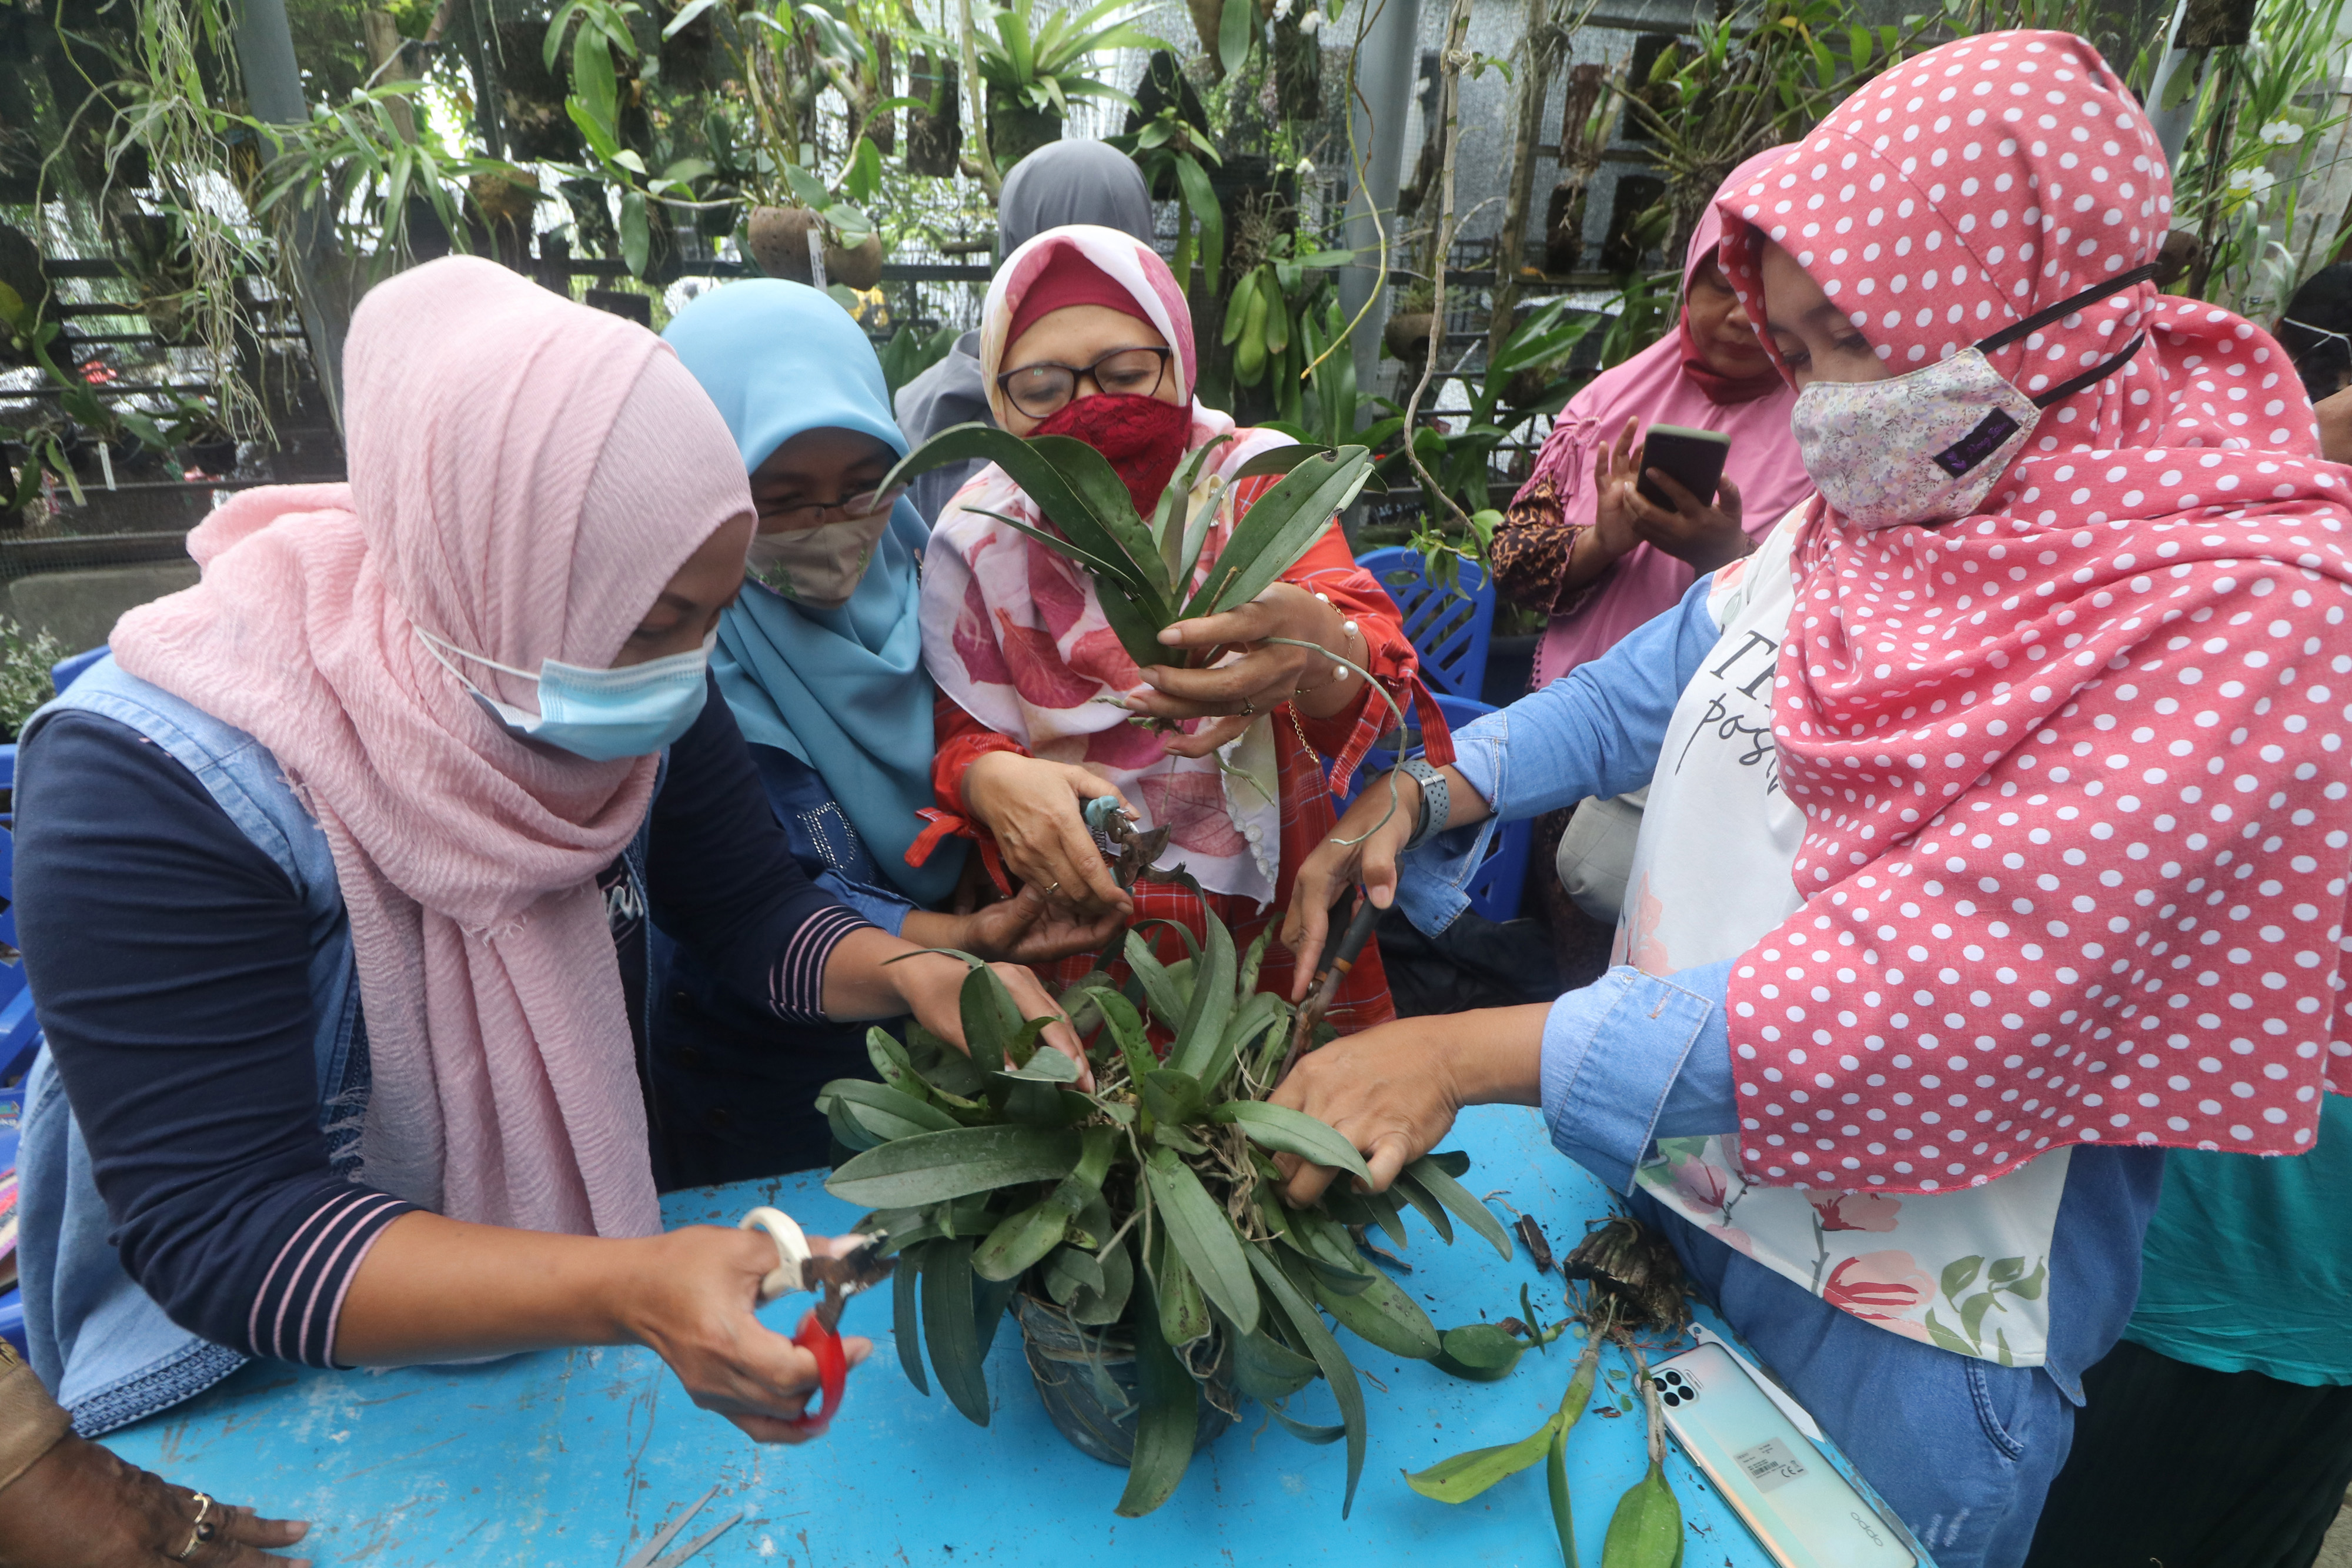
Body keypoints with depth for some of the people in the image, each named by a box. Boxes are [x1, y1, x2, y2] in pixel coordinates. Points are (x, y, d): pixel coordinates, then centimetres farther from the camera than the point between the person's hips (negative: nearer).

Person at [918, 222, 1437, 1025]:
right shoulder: (977, 537, 0)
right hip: (1073, 906, 0)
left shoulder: (1256, 476, -3)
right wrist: (991, 780, -23)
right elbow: (957, 734, 2)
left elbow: (1364, 650, -18)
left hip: (1275, 901, 0)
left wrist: (1318, 649, -43)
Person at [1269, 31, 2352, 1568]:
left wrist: (1477, 1053, -34)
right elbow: (1648, 685, 8)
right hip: (1659, 1181, 6)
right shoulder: (1854, 514, -3)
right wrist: (1429, 798, -7)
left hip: (1909, 1324, -5)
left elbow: (1928, 996, -31)